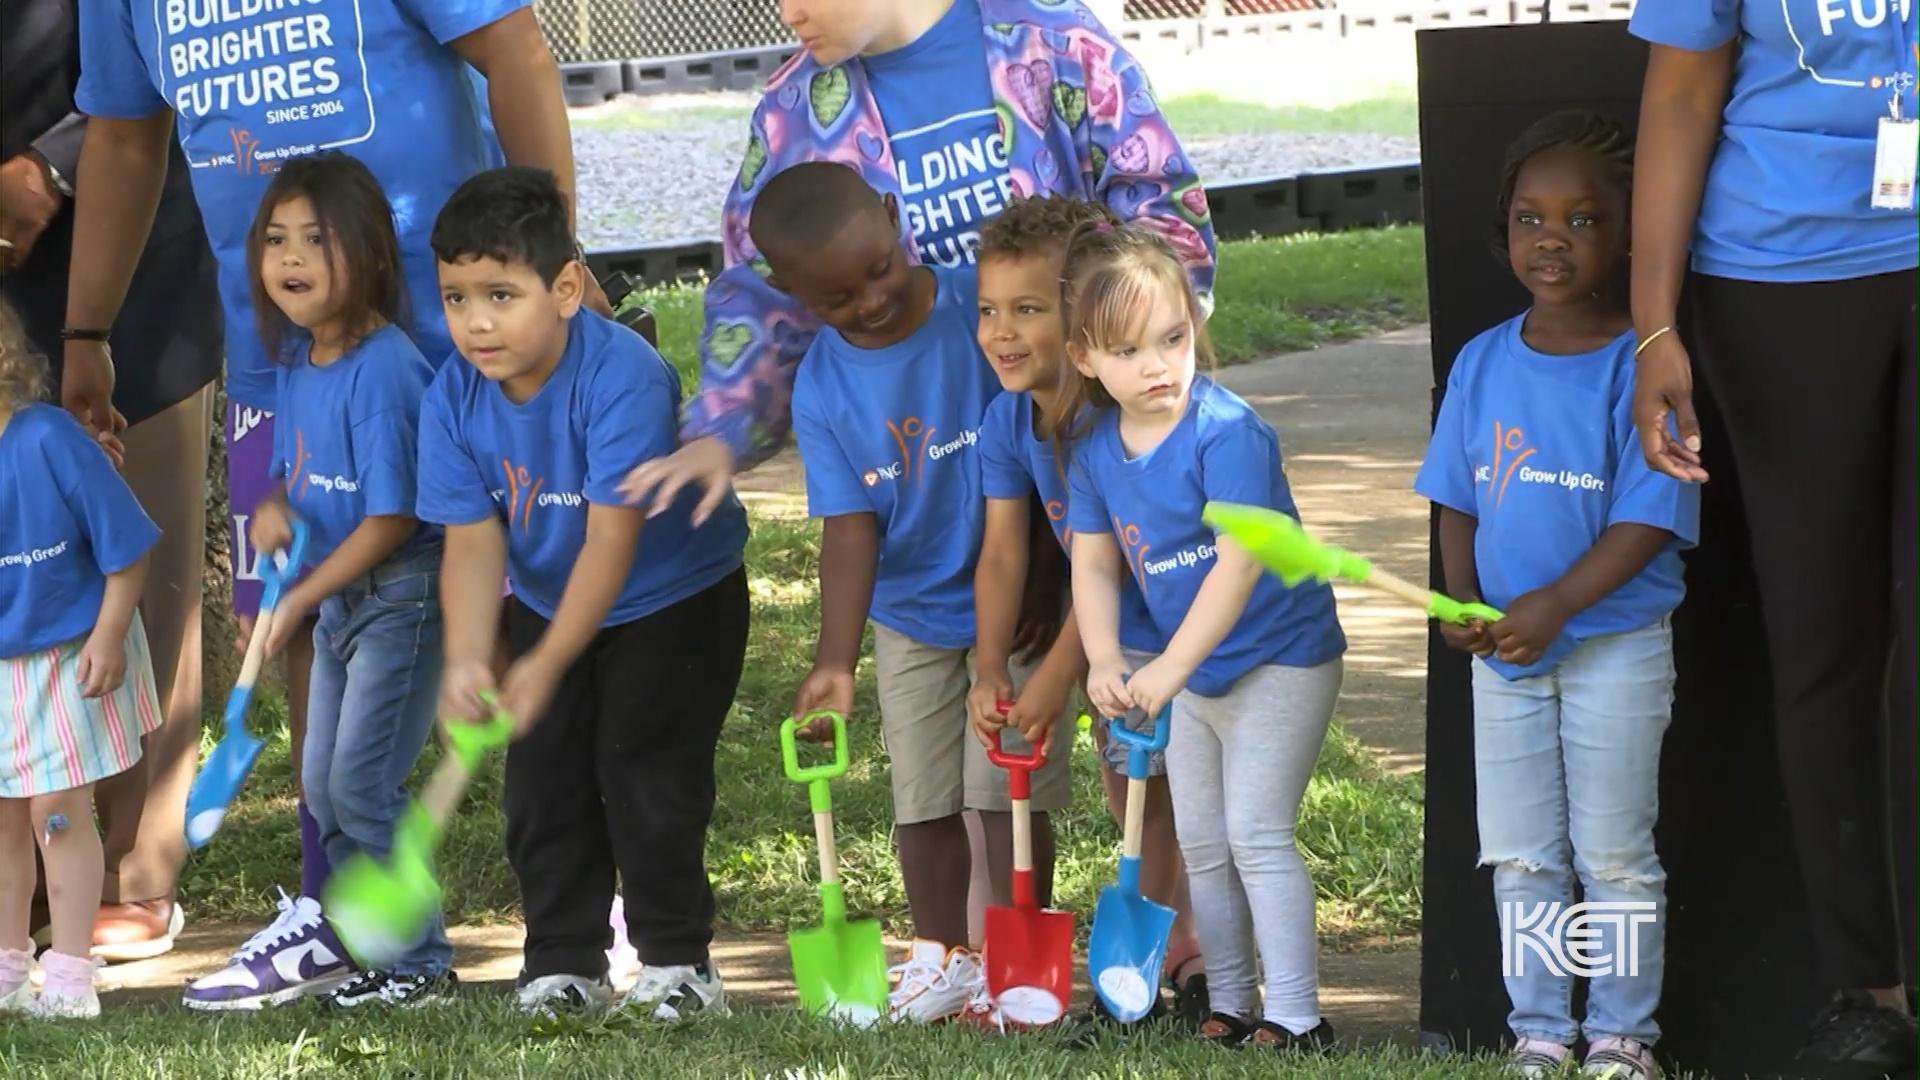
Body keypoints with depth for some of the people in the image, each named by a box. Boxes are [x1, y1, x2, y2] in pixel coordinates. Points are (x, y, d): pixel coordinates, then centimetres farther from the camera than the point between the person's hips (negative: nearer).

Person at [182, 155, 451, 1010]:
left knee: (361, 781, -6)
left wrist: (300, 599, -15)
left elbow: (391, 519, -22)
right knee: (324, 785, 15)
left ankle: (414, 962, 5)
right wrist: (275, 508, -7)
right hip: (340, 595, 9)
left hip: (403, 594, -9)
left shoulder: (383, 369, -22)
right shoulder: (297, 357, 4)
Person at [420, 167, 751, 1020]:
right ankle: (564, 964, 14)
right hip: (549, 601, 5)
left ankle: (677, 960, 5)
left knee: (645, 772, -8)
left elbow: (612, 539, -33)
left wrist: (548, 664, -36)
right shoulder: (454, 402, -16)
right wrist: (465, 658, -34)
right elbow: (474, 543, -17)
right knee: (543, 780, 3)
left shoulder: (622, 377, -33)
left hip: (676, 594, -5)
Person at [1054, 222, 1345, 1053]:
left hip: (1279, 660, -7)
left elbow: (1239, 562, -29)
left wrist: (1171, 667, -29)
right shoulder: (1094, 448, -4)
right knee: (1201, 846, 13)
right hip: (1196, 674, 7)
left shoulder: (1226, 431, -25)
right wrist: (1104, 660, -16)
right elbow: (1093, 565, 1)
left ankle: (1296, 1018, -8)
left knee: (1256, 835, -12)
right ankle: (1230, 1007, 26)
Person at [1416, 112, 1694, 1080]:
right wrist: (1461, 600, -8)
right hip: (1503, 650, 5)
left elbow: (1649, 520, -17)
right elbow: (1458, 499, 9)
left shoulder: (1638, 367, -13)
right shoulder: (1484, 363, 3)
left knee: (1614, 856, 4)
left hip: (1616, 646, -5)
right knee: (1520, 857, 11)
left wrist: (1554, 607, -24)